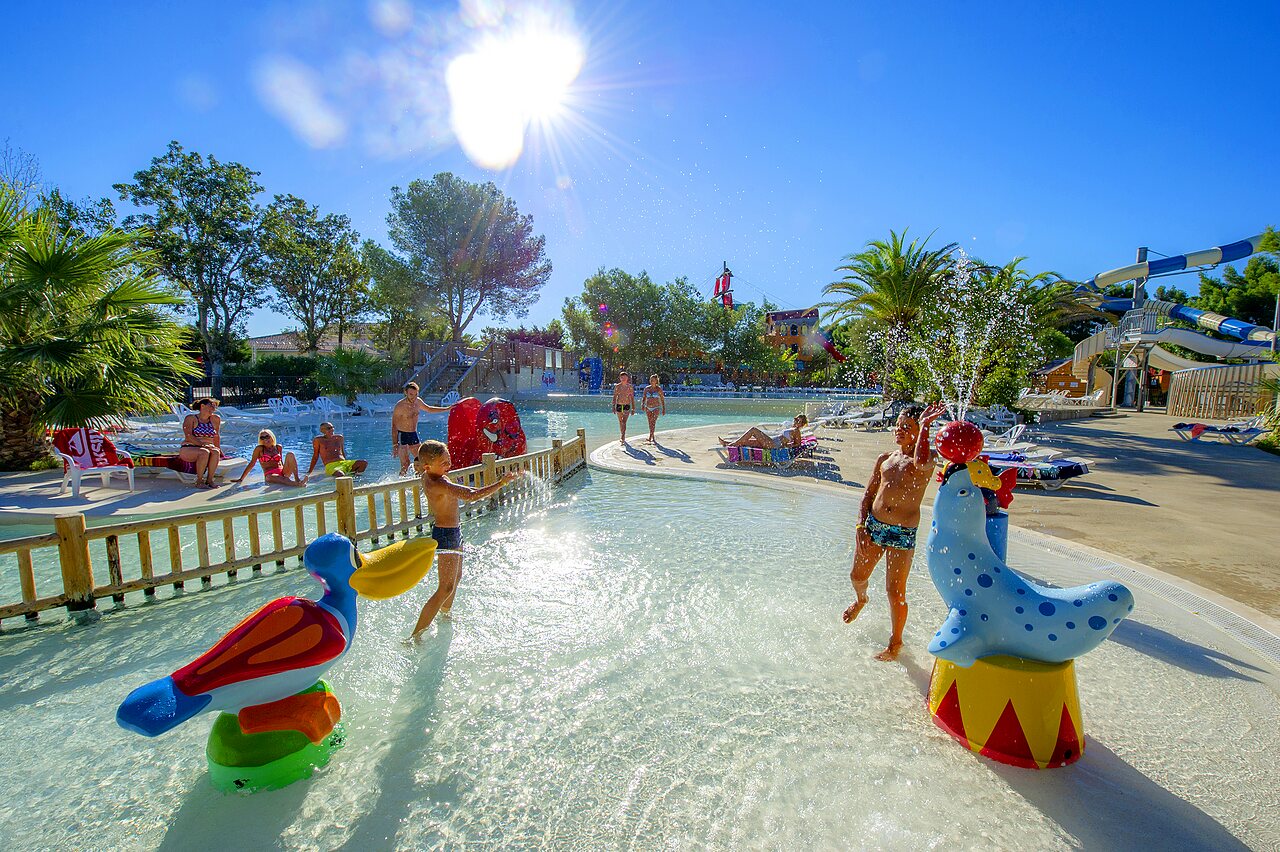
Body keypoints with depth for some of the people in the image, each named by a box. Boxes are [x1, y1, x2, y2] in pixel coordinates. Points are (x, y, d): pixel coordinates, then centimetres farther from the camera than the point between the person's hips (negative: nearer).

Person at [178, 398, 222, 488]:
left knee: (215, 452, -33)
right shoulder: (190, 418, 0)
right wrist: (203, 444, -24)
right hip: (188, 449, -3)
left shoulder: (215, 419, 12)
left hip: (207, 448, 3)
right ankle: (199, 481, -27)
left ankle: (209, 480, -27)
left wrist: (218, 449, 19)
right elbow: (188, 436, -13)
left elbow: (216, 436, 20)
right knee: (204, 452, -37)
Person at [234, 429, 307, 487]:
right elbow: (251, 464, 6)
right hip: (270, 475, -3)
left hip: (283, 472, 4)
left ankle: (297, 479, -36)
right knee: (270, 478, -41)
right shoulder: (259, 449, 5)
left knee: (290, 454, -19)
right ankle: (297, 484, -65)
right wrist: (241, 479, 5)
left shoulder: (278, 447, 14)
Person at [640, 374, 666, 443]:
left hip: (656, 408, -4)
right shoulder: (647, 388, 5)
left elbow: (662, 399, 2)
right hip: (648, 408, 4)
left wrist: (664, 409, 3)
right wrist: (642, 404, -10)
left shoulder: (659, 389, -4)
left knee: (653, 421, -18)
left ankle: (650, 437, -22)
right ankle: (653, 437, 21)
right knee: (650, 423, 9)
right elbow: (643, 397, 9)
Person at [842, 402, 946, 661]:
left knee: (895, 592, 2)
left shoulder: (926, 460, -6)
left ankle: (895, 642, 25)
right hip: (873, 525, 5)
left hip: (903, 534, -5)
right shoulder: (885, 459, 9)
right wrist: (861, 528, 1)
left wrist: (925, 425, -26)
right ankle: (861, 600, 55)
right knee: (857, 576, 19)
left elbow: (920, 463, -35)